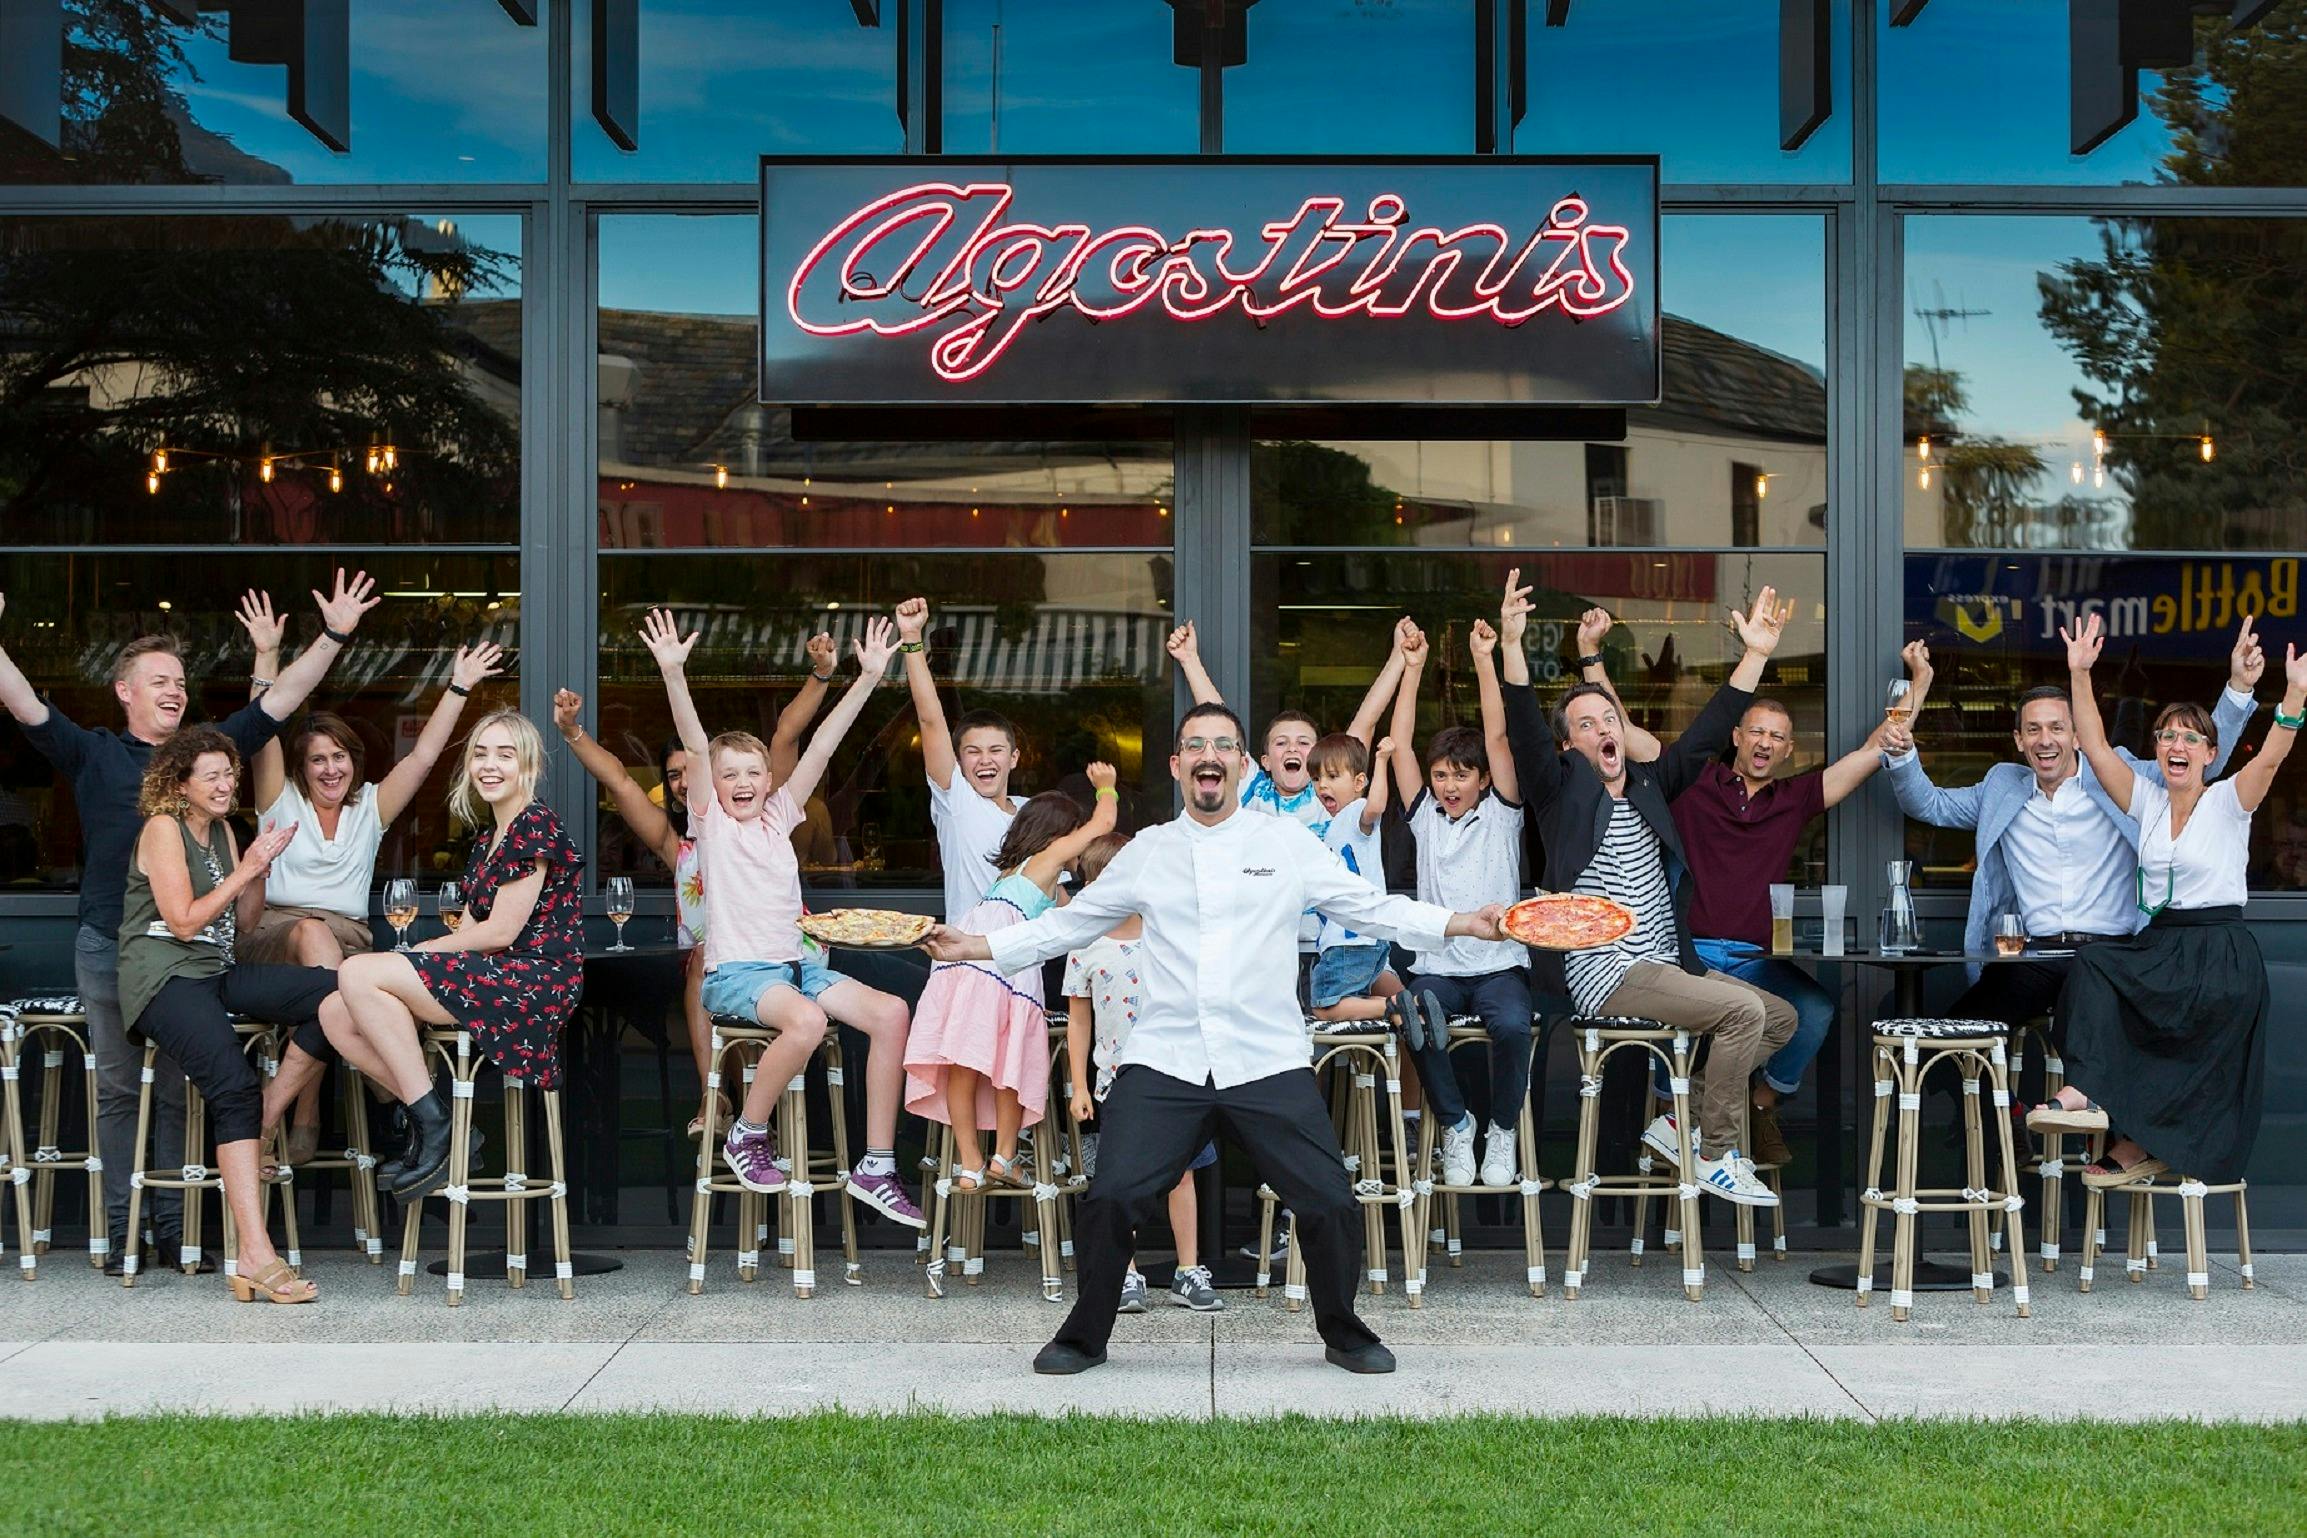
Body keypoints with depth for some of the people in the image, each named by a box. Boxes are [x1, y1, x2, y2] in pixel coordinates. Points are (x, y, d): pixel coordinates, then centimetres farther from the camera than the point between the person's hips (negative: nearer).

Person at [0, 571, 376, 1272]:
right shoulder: (94, 755, 5)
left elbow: (278, 701, 9)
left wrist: (334, 636, 4)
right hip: (109, 947, -2)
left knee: (180, 1093, 5)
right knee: (118, 1090, 5)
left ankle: (175, 1226, 9)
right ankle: (123, 1230, 9)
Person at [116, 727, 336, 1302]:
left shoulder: (222, 832, 19)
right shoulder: (163, 829, -4)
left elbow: (243, 924, 16)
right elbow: (183, 921, -12)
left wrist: (261, 870, 0)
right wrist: (245, 869, -9)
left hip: (218, 970, 8)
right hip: (165, 977, -8)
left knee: (332, 990, -16)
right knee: (235, 1083, -30)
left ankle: (260, 1128, -8)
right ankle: (254, 1256, -38)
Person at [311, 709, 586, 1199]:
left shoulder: (536, 826, -9)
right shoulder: (487, 837, 20)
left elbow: (500, 931, -14)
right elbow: (470, 930, 14)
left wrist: (424, 950, -4)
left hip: (537, 980, -9)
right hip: (496, 978, 9)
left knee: (357, 973, -18)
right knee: (336, 1014, -5)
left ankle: (434, 1128, -14)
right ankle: (431, 1125, 0)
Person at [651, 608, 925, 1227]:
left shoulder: (779, 815, 15)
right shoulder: (710, 822, 3)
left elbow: (822, 746, 8)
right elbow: (695, 747, -11)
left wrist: (868, 677, 2)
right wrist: (673, 673, -25)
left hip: (796, 962, 6)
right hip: (734, 971, -6)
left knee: (891, 1012, -17)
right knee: (807, 1021, -36)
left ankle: (877, 1167, -13)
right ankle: (746, 1136, -12)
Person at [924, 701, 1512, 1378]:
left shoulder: (1288, 842, 9)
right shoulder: (1147, 852, 12)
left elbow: (1374, 909, 9)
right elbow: (1067, 924, 17)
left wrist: (1462, 923, -3)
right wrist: (974, 947, 10)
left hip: (1268, 1063, 0)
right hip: (1164, 1062, 1)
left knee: (1329, 1202, -6)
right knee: (1110, 1198, -11)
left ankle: (1343, 1333, 20)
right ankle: (1085, 1335, 12)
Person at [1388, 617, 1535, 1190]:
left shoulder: (1501, 814, 9)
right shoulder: (1425, 815, 15)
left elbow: (1497, 738, -1)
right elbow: (1401, 744, 8)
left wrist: (1484, 661, -8)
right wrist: (1412, 667, 3)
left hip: (1499, 963, -1)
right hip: (1436, 965, 2)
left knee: (1512, 1025, -33)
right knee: (1416, 1024, -31)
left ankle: (1503, 1130, -7)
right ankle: (1454, 1123, -7)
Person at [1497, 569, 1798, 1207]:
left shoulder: (1649, 785, 16)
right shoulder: (1562, 790, 0)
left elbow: (1709, 730, 16)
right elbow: (1524, 729, -15)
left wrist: (1755, 654, 9)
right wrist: (1511, 644, -29)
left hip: (1666, 962, 8)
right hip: (1605, 973, -8)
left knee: (1780, 1017, 4)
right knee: (1743, 1010, -22)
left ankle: (1682, 1123, 7)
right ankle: (1714, 1157, -11)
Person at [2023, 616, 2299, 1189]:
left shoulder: (2227, 802, -2)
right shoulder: (2147, 801, 11)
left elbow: (2270, 758, -20)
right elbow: (2097, 749, 3)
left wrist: (2296, 694, -36)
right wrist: (2080, 675, -7)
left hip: (2221, 953, -5)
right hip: (2158, 944, 5)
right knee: (2091, 967, -23)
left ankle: (2138, 1143, -10)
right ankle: (2088, 1092, -35)